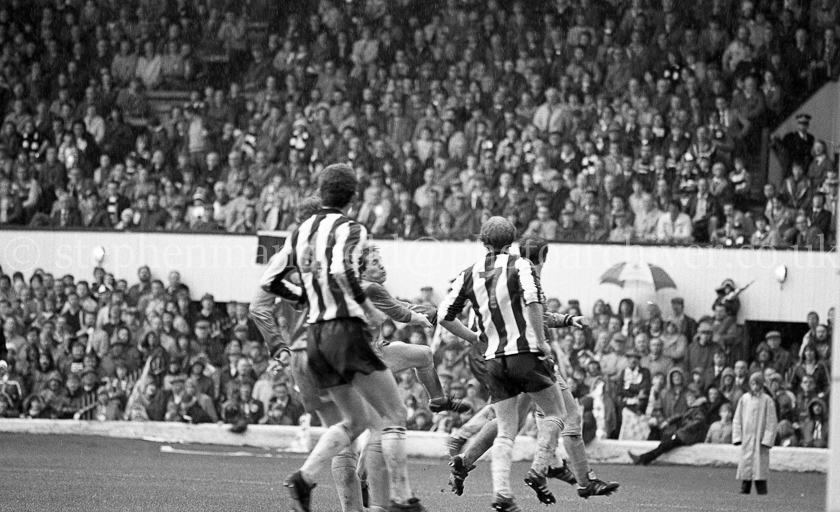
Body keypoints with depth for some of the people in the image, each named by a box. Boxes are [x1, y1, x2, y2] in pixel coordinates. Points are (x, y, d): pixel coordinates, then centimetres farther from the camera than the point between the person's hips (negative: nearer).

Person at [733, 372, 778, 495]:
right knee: (745, 467, 1)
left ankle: (762, 493, -4)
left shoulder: (767, 401, -1)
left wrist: (766, 440, -10)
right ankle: (744, 491, 5)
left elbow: (771, 422, -2)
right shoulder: (744, 399, 8)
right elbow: (737, 419, 11)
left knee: (759, 467, -7)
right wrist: (737, 437, 1)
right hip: (746, 440, 3)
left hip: (760, 441, -3)